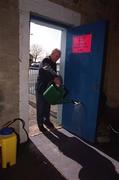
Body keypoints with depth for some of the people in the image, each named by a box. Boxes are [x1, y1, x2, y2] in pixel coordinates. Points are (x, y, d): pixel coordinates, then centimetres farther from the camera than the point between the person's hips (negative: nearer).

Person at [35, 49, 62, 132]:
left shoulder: (54, 64, 10)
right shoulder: (45, 61, -16)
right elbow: (48, 69, -38)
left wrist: (57, 79, -7)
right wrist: (56, 77, -55)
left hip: (48, 88, 7)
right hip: (41, 88, -7)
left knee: (47, 106, 15)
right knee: (40, 107, 1)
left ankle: (46, 120, 32)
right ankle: (40, 124, 15)